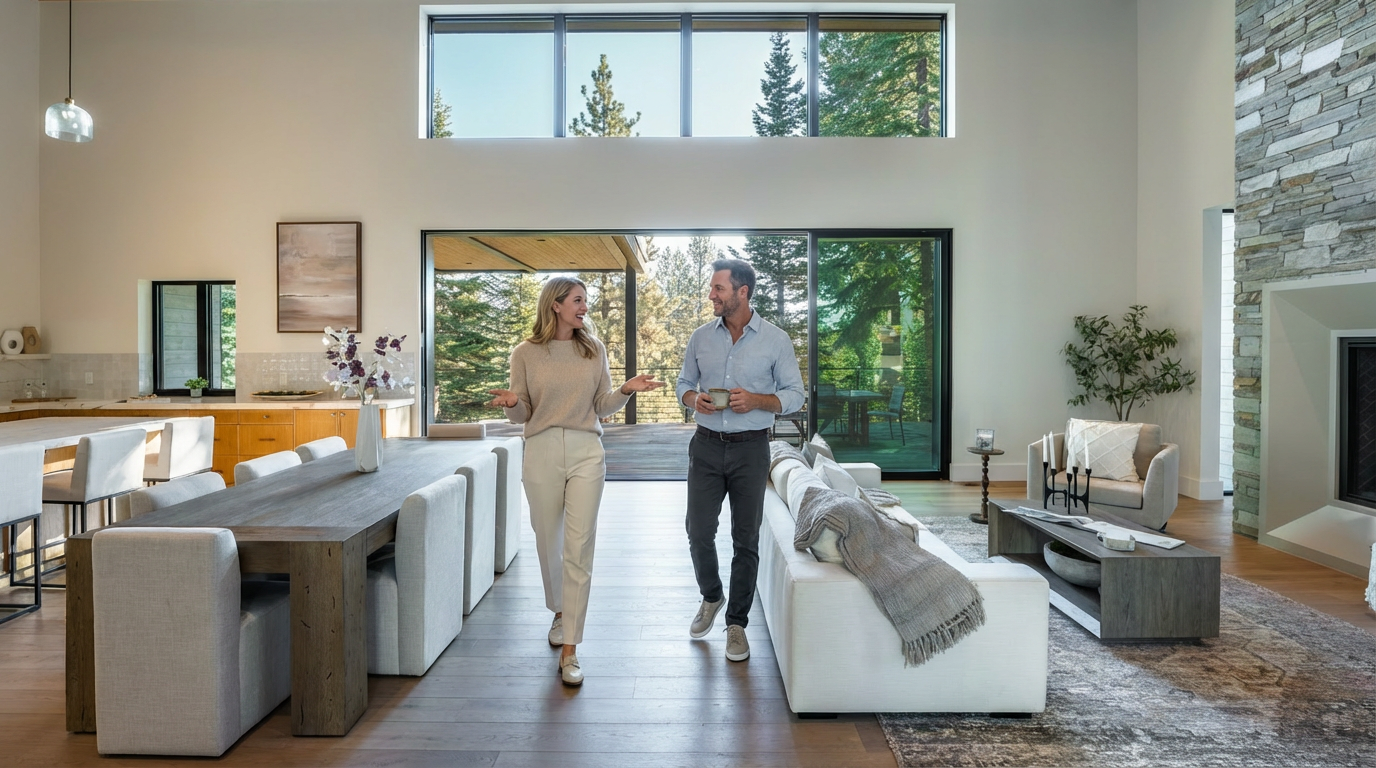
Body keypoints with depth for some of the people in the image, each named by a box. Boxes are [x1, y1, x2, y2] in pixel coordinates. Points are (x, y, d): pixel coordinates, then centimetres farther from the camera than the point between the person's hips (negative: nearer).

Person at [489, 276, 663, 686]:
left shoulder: (593, 349, 6)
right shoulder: (525, 353, 1)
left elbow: (602, 406, 9)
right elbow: (522, 415, 5)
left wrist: (626, 390, -10)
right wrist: (511, 402, -17)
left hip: (586, 452, 0)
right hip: (542, 453, 0)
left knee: (579, 549, -6)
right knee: (548, 543, 13)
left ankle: (569, 650, 0)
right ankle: (559, 612, 41)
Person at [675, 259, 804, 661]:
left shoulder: (775, 340, -5)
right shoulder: (700, 337, 4)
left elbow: (794, 394, -1)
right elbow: (684, 383, 13)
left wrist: (757, 400, -19)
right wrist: (693, 399, -10)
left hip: (751, 449, -2)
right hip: (706, 446, 3)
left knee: (746, 539, 5)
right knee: (698, 532, 5)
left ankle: (737, 622, 21)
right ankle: (711, 597, 34)